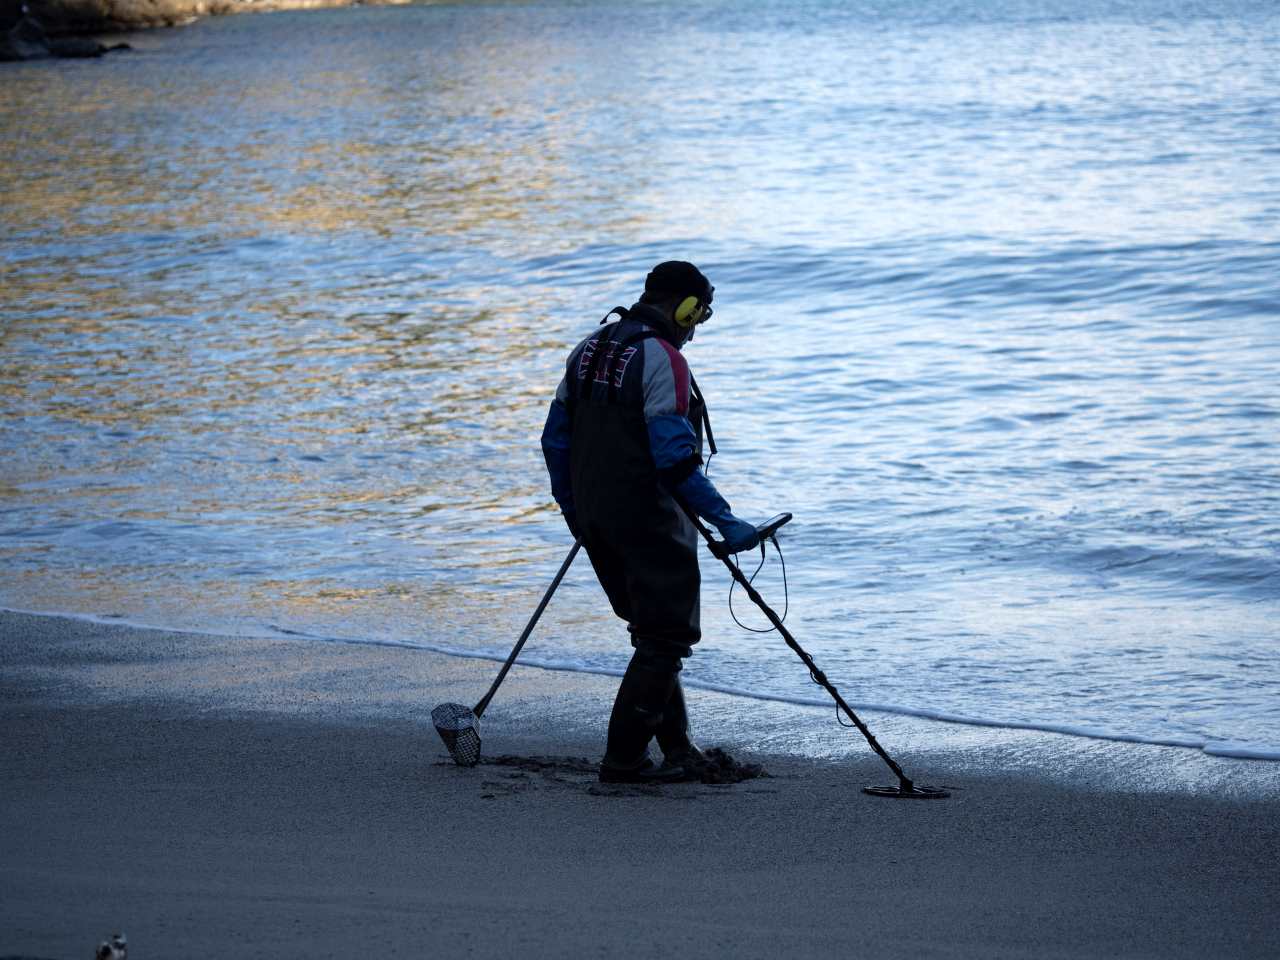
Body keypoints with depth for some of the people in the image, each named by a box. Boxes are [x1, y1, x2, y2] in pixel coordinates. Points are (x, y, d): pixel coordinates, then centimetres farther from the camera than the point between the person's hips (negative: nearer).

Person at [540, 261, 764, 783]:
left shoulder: (589, 350, 12)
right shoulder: (661, 359, -14)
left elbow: (555, 438, 16)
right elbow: (674, 457, -22)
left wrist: (574, 512, 27)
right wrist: (725, 522, -21)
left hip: (596, 519, 9)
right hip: (647, 518, -9)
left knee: (653, 633, 20)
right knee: (667, 638, -1)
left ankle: (677, 748, 25)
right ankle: (622, 758, -3)